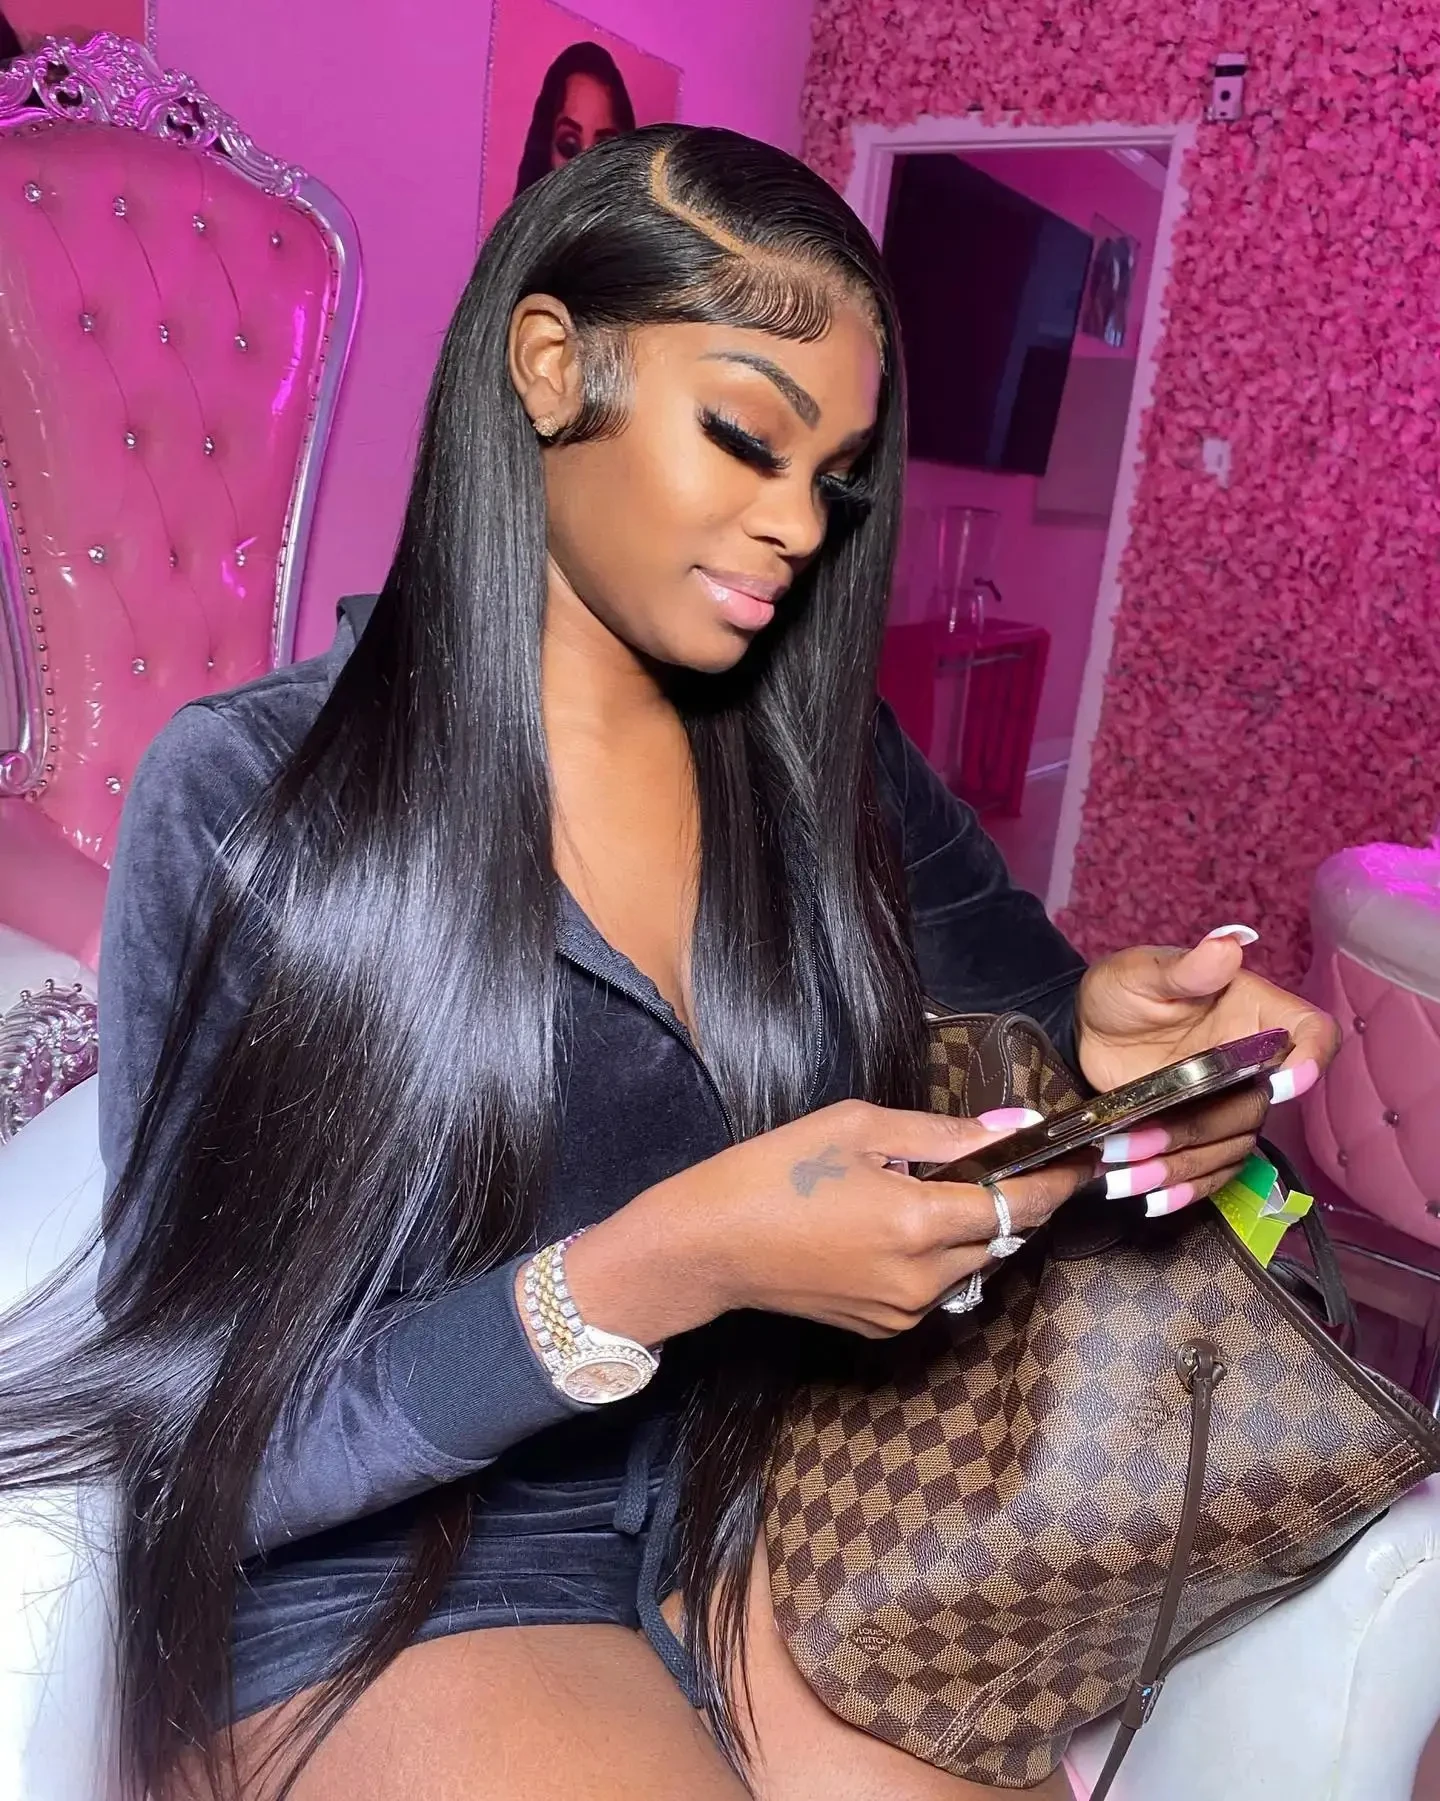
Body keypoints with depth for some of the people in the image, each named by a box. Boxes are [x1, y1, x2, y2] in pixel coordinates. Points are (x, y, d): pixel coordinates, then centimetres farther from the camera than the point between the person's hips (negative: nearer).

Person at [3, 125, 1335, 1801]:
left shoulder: (827, 765, -2)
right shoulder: (243, 802, -15)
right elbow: (204, 1447, -14)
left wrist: (1117, 1026, -13)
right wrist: (659, 1272, -30)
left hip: (758, 1527, 5)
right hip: (374, 1598, -4)